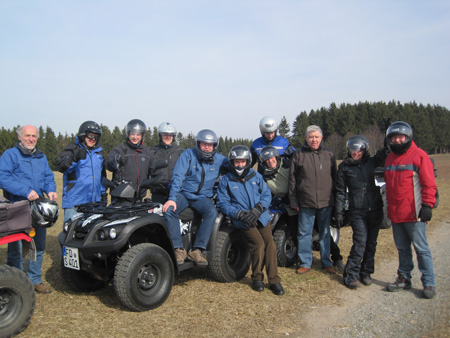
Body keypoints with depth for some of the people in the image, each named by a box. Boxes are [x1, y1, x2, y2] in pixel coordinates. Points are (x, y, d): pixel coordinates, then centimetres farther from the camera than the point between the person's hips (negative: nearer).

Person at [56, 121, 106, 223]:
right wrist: (74, 158, -33)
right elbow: (60, 166, -16)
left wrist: (103, 192, 25)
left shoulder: (99, 152, 19)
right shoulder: (72, 149, 0)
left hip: (95, 202, 5)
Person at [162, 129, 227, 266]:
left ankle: (197, 250, -29)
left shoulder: (220, 160, 5)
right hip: (183, 193, -1)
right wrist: (172, 198, -22)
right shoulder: (188, 154, -2)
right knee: (168, 210, -29)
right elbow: (177, 176, -9)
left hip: (203, 197, 1)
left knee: (212, 212, -31)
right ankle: (179, 249, -23)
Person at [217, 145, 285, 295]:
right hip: (243, 221, -3)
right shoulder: (226, 180, 5)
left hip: (261, 217, 3)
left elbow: (267, 194, 7)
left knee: (270, 243, -11)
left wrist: (258, 209, -11)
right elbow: (223, 203, 0)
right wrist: (239, 214, -15)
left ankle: (274, 280, 1)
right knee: (258, 244, -19)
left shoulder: (256, 176, 13)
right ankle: (257, 277, 4)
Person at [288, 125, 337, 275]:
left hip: (326, 202, 1)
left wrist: (335, 198, 9)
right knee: (304, 233, 5)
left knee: (325, 233, 12)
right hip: (305, 203, -1)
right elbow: (292, 178, 2)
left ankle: (326, 262, 24)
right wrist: (293, 201, -1)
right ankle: (305, 263, 17)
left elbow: (335, 177, 12)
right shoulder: (299, 154, 1)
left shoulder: (329, 154, 6)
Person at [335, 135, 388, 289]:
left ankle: (366, 273, 23)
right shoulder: (344, 166, 3)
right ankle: (351, 275, -2)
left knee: (371, 243, 8)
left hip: (375, 209, 3)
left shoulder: (371, 162, 8)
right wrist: (339, 212, 1)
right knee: (360, 241, -12)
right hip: (357, 211, -3)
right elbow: (340, 191, 4)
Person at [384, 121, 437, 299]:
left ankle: (429, 283, 12)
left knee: (421, 248, 1)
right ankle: (404, 278, 26)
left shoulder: (419, 155, -6)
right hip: (395, 213, 6)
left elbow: (429, 183, -9)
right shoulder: (390, 158, 14)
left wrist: (427, 205, -16)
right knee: (402, 248, 15)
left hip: (414, 213, -6)